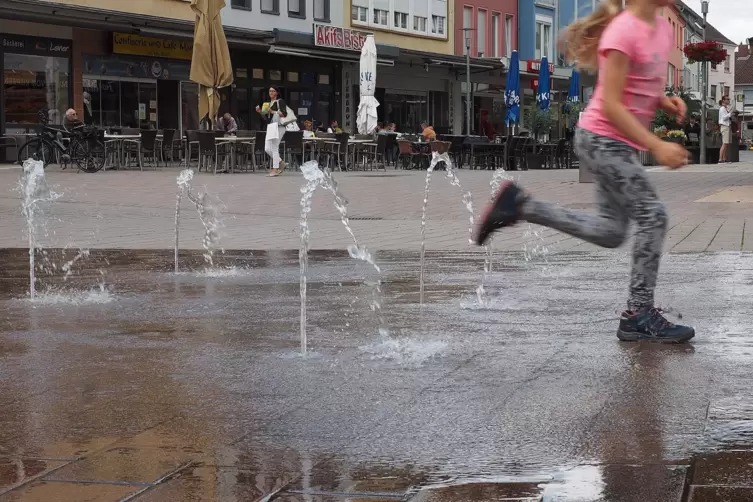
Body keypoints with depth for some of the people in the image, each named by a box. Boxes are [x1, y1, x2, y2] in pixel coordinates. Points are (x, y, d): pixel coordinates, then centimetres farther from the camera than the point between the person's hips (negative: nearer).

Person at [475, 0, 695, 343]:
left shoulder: (663, 29, 8)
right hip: (602, 140, -9)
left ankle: (519, 205, 16)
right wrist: (657, 147, -24)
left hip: (620, 144, 9)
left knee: (611, 232, 11)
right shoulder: (623, 31, -19)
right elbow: (610, 104, -21)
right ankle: (639, 315, -4)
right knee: (653, 215, -11)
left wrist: (666, 102, -1)